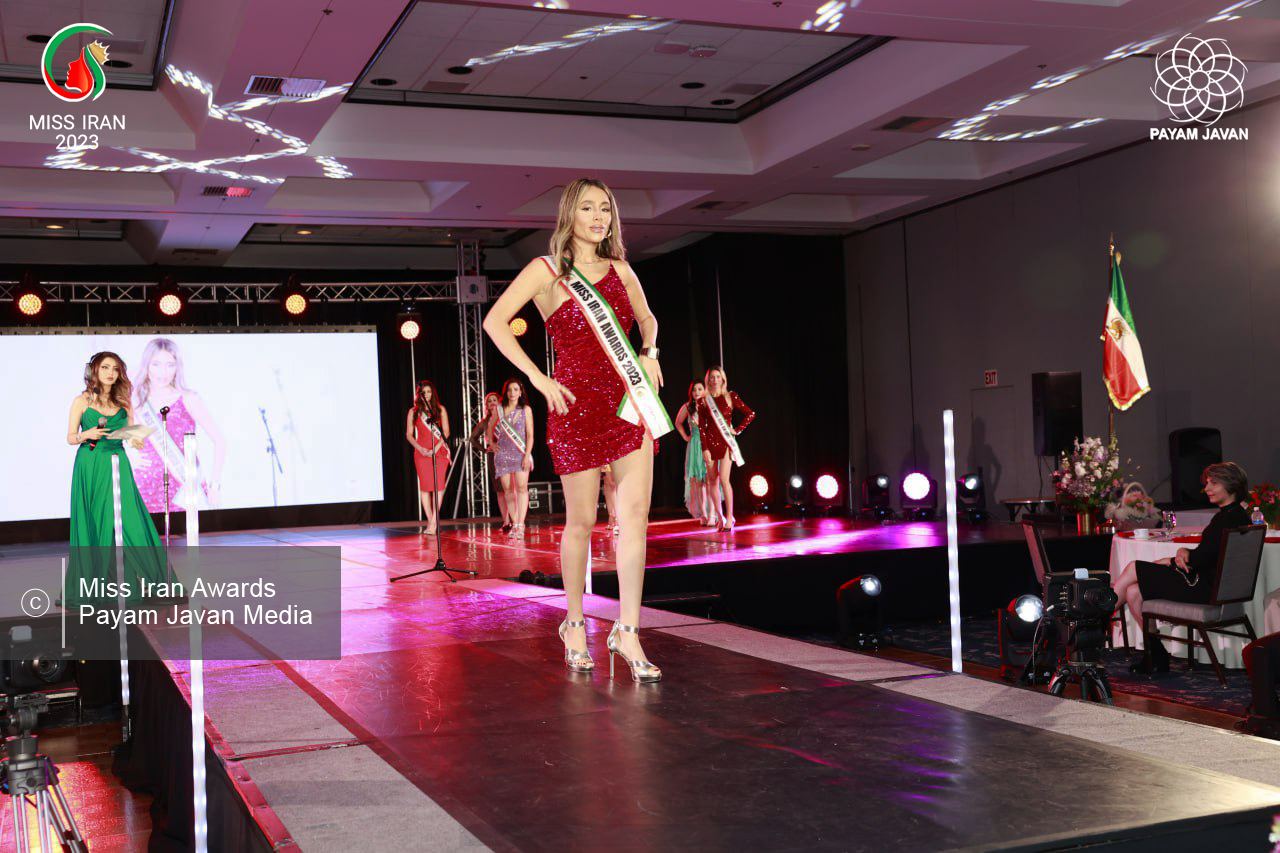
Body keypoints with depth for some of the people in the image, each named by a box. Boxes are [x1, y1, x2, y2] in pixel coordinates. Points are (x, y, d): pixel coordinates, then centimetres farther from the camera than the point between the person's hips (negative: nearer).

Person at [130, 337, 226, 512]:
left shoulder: (188, 399, -1)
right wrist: (128, 461, 0)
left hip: (184, 488, -2)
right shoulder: (135, 401, 7)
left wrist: (215, 484, -11)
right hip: (147, 489, 2)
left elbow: (219, 441, -5)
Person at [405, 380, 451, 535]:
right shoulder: (413, 411, 9)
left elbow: (446, 431, 2)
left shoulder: (440, 409, 7)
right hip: (422, 453, 1)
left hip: (439, 452, -1)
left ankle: (433, 521, -8)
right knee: (425, 486, -3)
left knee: (438, 485, -9)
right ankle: (431, 521, 3)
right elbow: (409, 434, 7)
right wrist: (420, 448, -8)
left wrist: (436, 448, -10)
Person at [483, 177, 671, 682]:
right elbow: (495, 322, -6)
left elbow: (647, 319, 31)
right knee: (581, 520, 2)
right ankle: (575, 625, 19)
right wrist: (539, 379, -11)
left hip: (630, 401, 4)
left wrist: (649, 353, 10)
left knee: (635, 513, -5)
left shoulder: (620, 271, 15)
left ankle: (628, 632, -1)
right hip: (577, 404, -4)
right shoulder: (546, 271, 2)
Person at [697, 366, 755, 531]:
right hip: (710, 443, 2)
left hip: (726, 442, -2)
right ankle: (720, 517, 11)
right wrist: (704, 449, -6)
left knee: (723, 479, -15)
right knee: (713, 481, 2)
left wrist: (738, 430, -2)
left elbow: (750, 414, 5)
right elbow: (701, 427, 2)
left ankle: (729, 517, -12)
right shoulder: (703, 401, 6)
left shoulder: (731, 397, 3)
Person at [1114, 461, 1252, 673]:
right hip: (1208, 586, 9)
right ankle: (1156, 657, 7)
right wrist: (1184, 552, -3)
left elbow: (1201, 558, -20)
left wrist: (1171, 561, -3)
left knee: (1134, 568, -5)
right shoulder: (1235, 514, 15)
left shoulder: (1230, 517, -17)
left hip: (1206, 590, -9)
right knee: (1133, 592, 3)